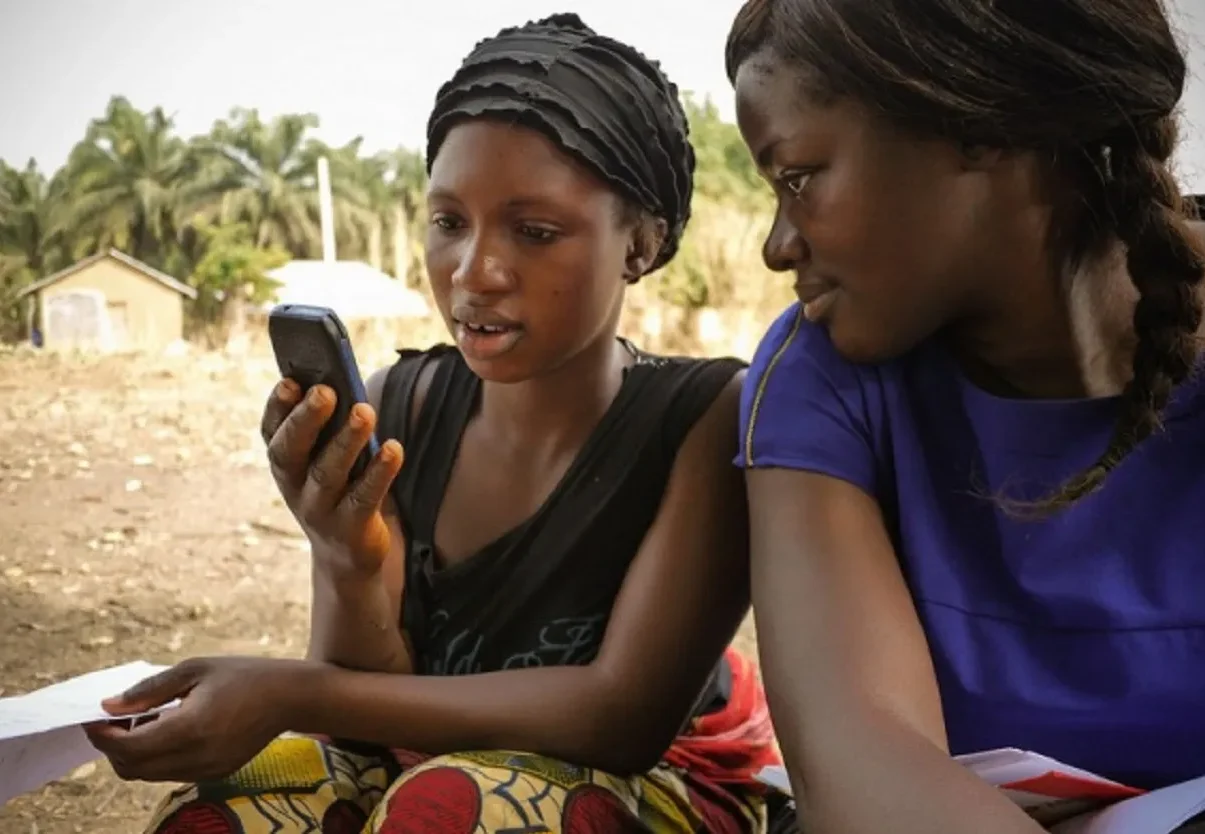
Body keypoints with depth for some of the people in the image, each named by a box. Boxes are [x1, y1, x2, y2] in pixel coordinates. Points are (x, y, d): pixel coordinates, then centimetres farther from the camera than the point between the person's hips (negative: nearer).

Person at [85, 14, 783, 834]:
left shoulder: (711, 417, -23)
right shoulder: (400, 410, -12)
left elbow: (625, 714, -27)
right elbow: (373, 709, -10)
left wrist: (295, 692, -32)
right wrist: (350, 571, -33)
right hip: (427, 762, 3)